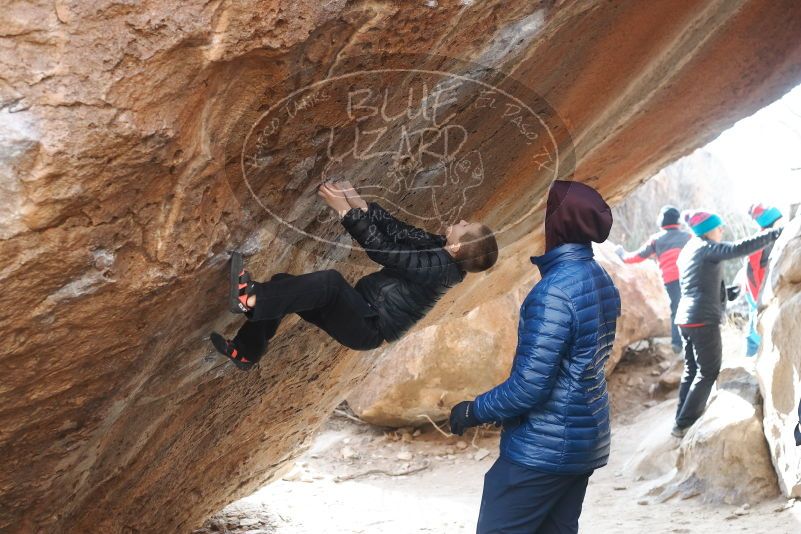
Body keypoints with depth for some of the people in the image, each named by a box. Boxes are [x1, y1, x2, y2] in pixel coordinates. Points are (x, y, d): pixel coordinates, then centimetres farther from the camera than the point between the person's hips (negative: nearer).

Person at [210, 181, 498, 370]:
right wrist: (359, 204, -8)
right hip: (359, 310, 9)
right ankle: (246, 351, 3)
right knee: (282, 282, 0)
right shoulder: (439, 248, 5)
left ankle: (250, 299, -31)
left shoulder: (438, 267, -21)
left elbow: (384, 250, -24)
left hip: (368, 328, -9)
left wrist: (345, 210, -22)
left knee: (330, 280, -35)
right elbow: (396, 229, 4)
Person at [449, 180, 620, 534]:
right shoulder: (602, 281, 6)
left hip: (542, 448, -9)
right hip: (587, 441, 9)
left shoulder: (554, 292, -22)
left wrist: (474, 411, -8)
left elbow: (529, 387, -22)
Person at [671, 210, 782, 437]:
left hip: (686, 318, 9)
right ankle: (684, 424, -6)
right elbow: (738, 249, -24)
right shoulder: (706, 248, -9)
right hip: (703, 319, -9)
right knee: (709, 372, -3)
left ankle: (682, 421, 16)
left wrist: (726, 293, 31)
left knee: (692, 370, 15)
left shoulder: (688, 251, 19)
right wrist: (774, 234, -23)